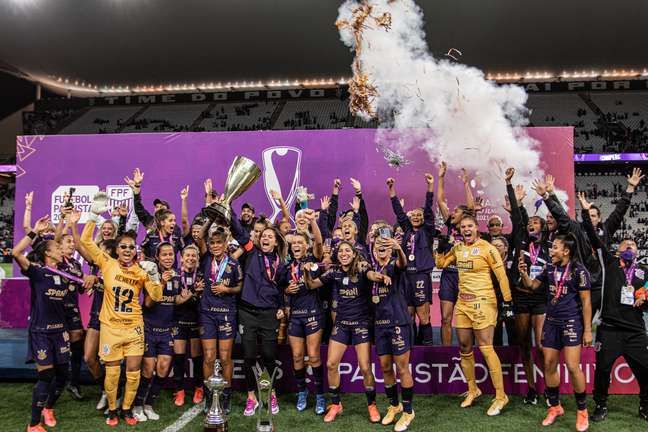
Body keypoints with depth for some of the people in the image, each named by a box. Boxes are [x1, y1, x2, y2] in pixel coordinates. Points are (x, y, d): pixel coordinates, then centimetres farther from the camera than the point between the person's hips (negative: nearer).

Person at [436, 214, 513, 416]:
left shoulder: (487, 248, -10)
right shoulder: (457, 248, 9)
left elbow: (502, 275, -10)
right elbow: (441, 263, 19)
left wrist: (507, 302, -12)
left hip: (482, 302, -6)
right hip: (462, 302, 7)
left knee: (486, 348, -9)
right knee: (465, 348, 11)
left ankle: (501, 396, 2)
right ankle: (472, 390, 27)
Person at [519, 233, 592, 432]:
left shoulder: (579, 270, -11)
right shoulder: (550, 269, 6)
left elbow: (586, 301, -10)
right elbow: (532, 285, 16)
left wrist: (588, 330, -12)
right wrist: (523, 273, -5)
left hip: (571, 323, -6)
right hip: (551, 322, 6)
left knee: (572, 367, -10)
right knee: (549, 365, 7)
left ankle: (582, 411, 9)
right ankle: (555, 407, 23)